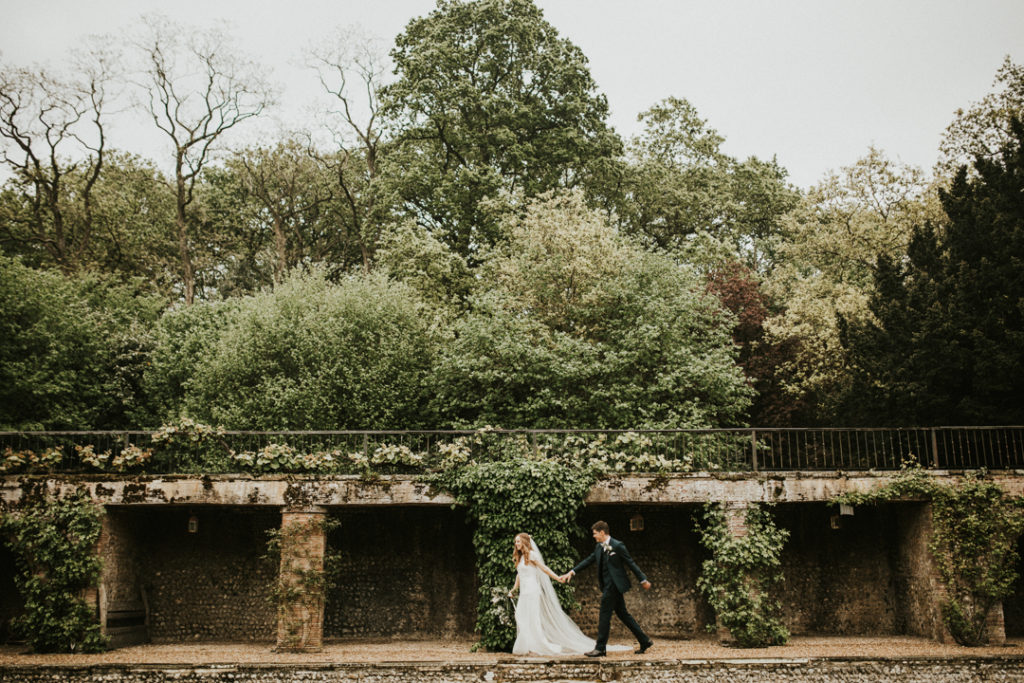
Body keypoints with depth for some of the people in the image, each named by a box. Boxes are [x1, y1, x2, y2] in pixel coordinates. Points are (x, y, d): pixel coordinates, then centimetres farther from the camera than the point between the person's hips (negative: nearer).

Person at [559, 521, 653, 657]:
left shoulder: (617, 545, -11)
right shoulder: (599, 547, 12)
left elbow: (630, 563, -8)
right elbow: (588, 560, 14)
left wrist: (643, 580, -3)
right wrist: (572, 572, 5)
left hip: (614, 585, -8)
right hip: (608, 586, 8)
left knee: (604, 616, -6)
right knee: (623, 614, 12)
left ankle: (600, 648, -1)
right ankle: (645, 641, 19)